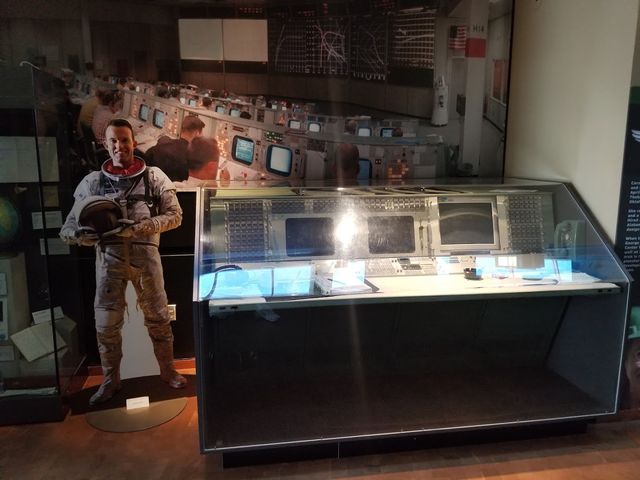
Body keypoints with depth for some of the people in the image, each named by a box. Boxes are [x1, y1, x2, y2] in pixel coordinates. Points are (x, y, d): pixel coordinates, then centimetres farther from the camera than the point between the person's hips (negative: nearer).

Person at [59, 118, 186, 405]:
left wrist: (137, 228, -18)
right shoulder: (92, 181, 5)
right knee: (106, 323, 5)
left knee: (158, 317, 8)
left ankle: (167, 371, 27)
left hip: (145, 257, -1)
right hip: (109, 259, 1)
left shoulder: (154, 177, 1)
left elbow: (174, 216, -5)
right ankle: (110, 380, 24)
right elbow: (70, 225, 7)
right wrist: (79, 234, -18)